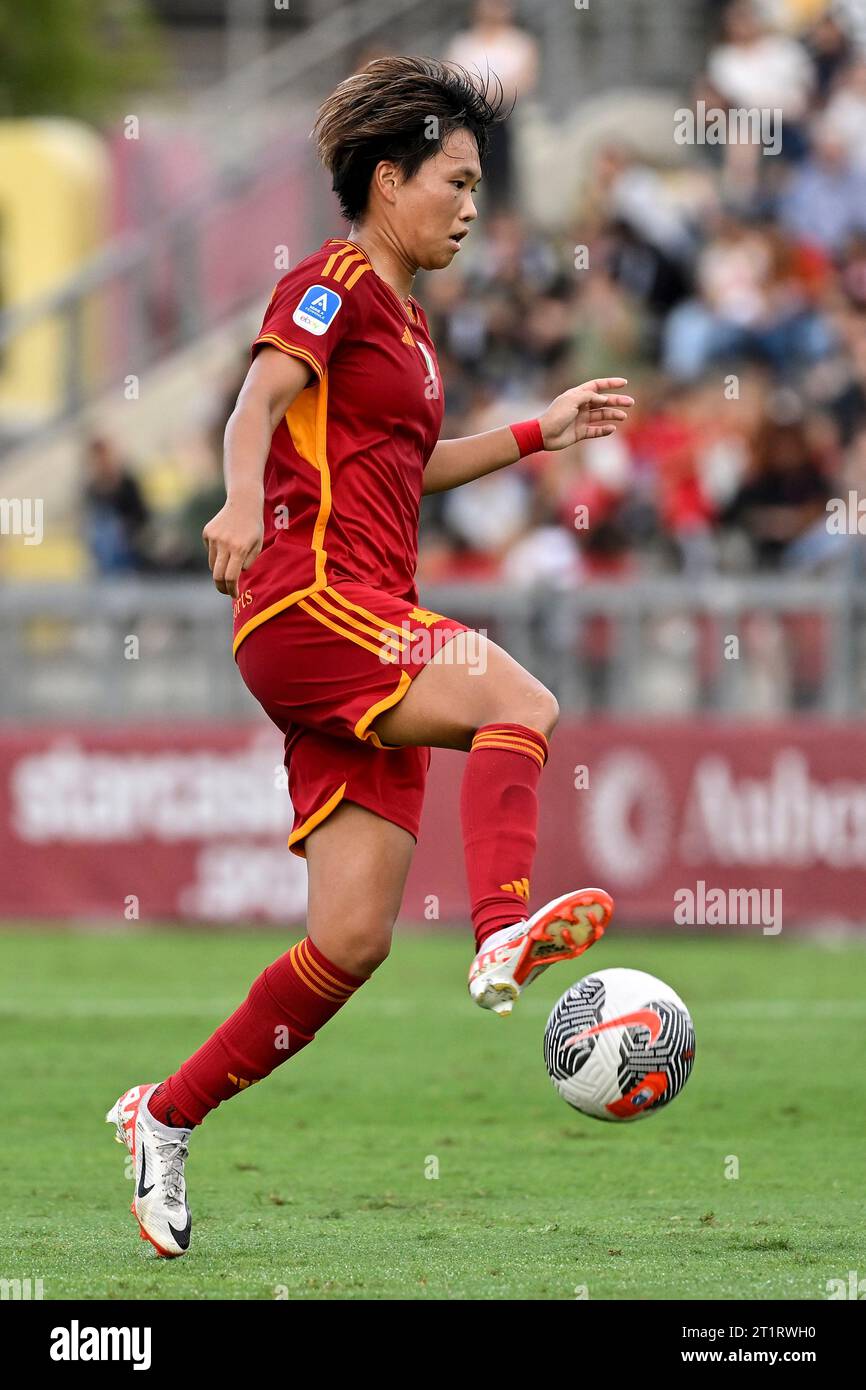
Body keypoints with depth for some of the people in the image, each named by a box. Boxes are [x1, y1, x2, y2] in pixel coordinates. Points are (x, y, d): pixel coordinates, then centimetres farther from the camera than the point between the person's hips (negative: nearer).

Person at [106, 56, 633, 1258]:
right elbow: (262, 398, -19)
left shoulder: (404, 319, 24)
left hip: (371, 636, 8)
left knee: (353, 941, 1)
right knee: (519, 700, -31)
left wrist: (541, 432, 36)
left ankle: (164, 1120, 9)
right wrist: (244, 496, -38)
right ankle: (504, 934, -50)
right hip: (307, 605, -8)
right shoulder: (335, 284, -2)